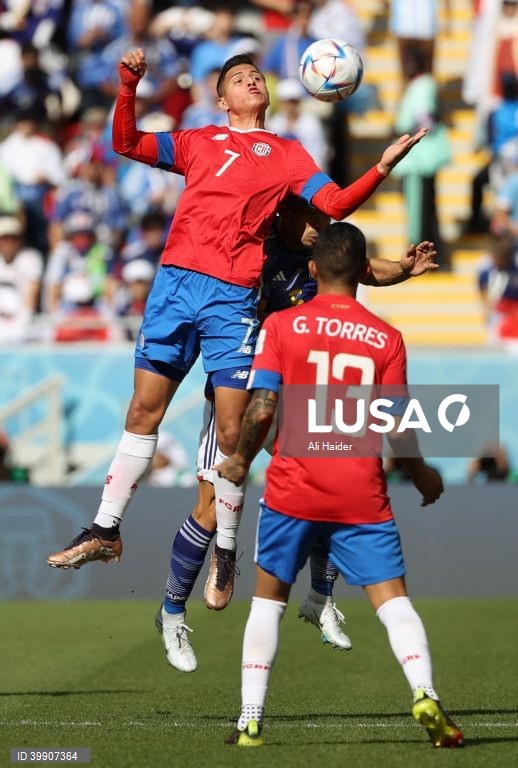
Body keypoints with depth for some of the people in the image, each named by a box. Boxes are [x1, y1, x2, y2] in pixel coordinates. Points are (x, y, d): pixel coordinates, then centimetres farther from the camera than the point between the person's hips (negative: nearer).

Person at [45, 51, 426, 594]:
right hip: (176, 281, 2)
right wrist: (129, 86, 4)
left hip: (233, 295, -2)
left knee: (230, 430, -4)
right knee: (143, 409, 4)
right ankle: (105, 531, 10)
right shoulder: (198, 141, 20)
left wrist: (382, 167, -7)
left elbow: (334, 204, 6)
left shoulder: (285, 153, 15)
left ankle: (225, 551, 5)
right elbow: (126, 143, 18)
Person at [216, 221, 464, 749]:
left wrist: (240, 460, 11)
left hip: (293, 490, 0)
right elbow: (395, 426, -1)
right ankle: (424, 693, -22)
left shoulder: (282, 325, -1)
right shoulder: (386, 338, 1)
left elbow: (262, 407, -7)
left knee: (268, 598, 13)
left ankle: (250, 718, 9)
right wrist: (422, 475, 17)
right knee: (393, 599, -1)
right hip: (362, 496, 0)